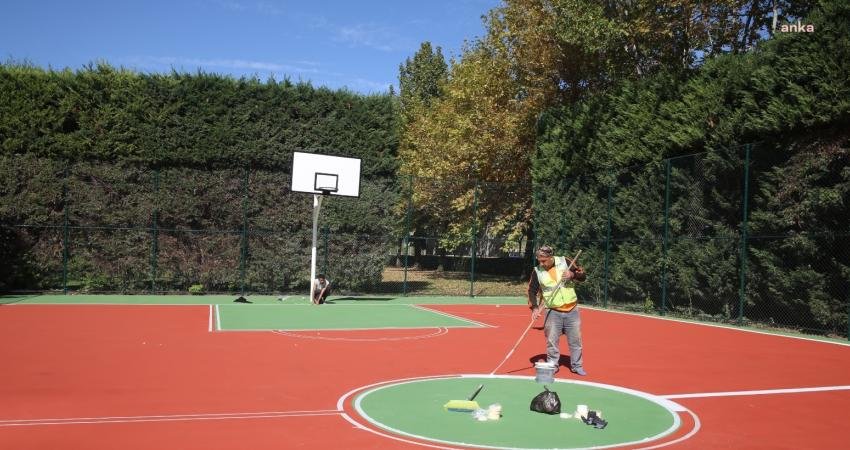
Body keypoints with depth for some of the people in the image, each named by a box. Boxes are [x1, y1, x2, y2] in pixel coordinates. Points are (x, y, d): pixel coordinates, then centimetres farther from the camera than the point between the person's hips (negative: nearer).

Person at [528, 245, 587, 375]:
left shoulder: (565, 262, -4)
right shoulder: (537, 271, -4)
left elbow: (583, 275, 1)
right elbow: (532, 291, 0)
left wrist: (573, 274, -20)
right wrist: (534, 307, -12)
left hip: (572, 310, 1)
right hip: (553, 312, 0)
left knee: (575, 339, 7)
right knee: (551, 340, 0)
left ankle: (577, 366, 21)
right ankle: (552, 365, 16)